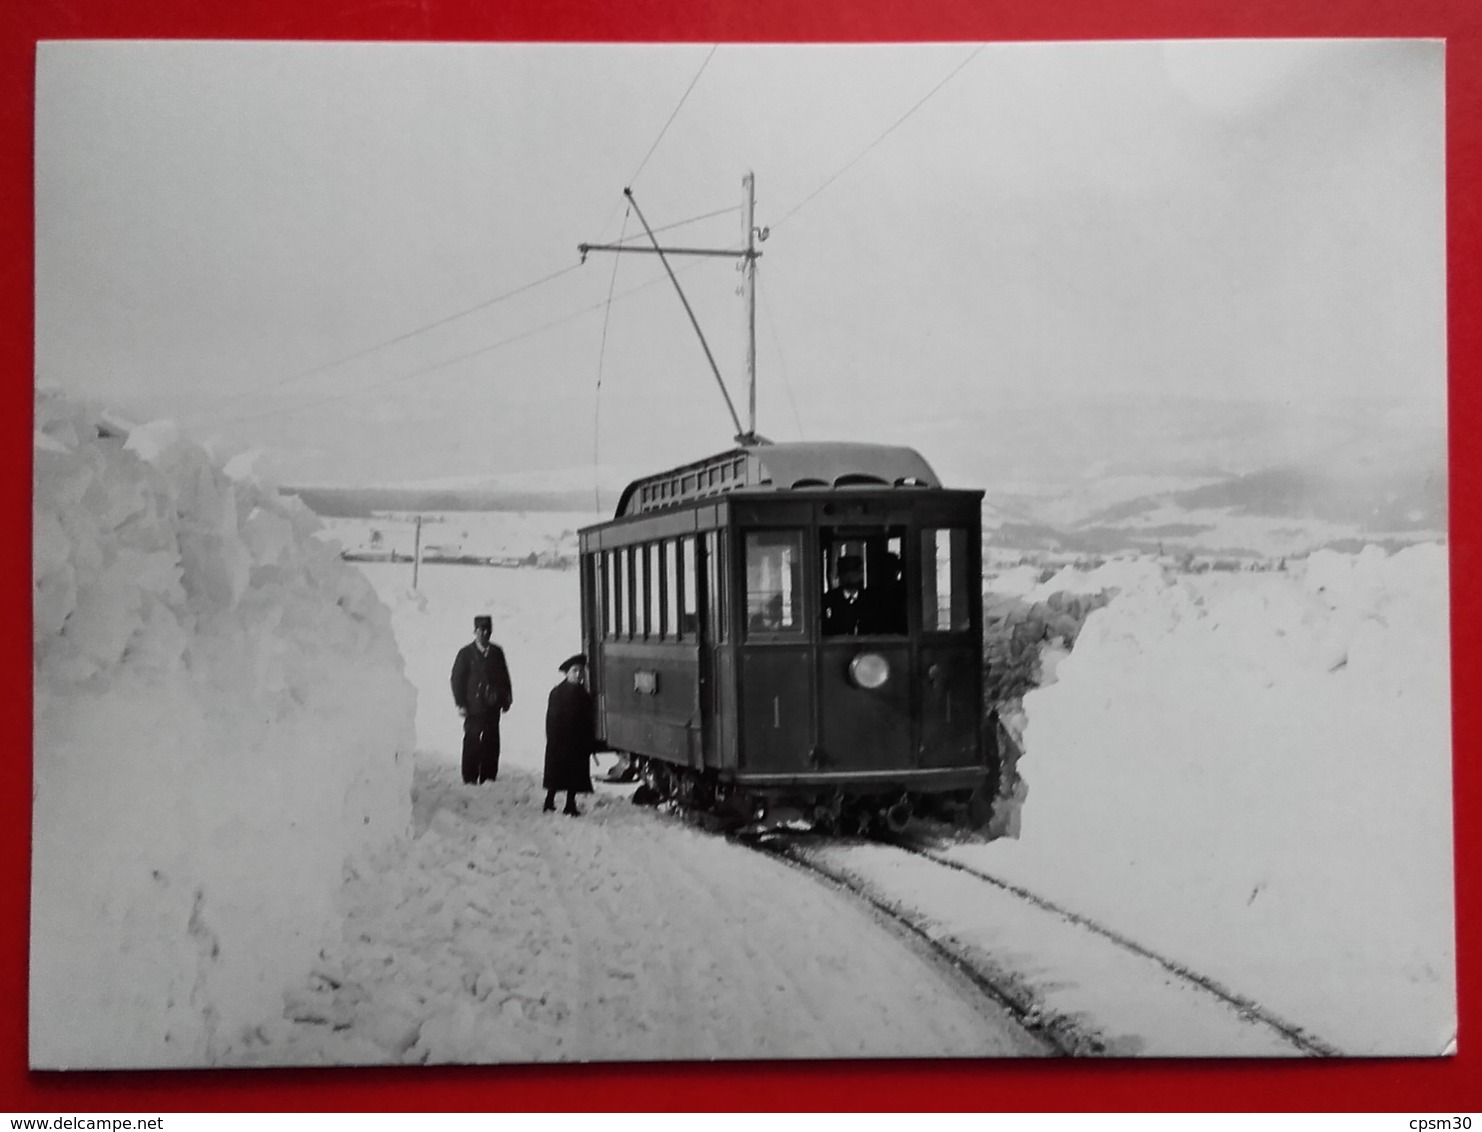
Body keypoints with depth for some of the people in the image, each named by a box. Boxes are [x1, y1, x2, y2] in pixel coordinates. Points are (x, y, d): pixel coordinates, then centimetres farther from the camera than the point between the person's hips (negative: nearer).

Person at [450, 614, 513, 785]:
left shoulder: (496, 652, 10)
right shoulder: (465, 653, 1)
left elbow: (504, 676, 14)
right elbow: (457, 679, 0)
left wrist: (506, 699, 8)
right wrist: (461, 704, -7)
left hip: (492, 707, 3)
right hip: (473, 706, -3)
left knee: (491, 743, 2)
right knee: (472, 743, -4)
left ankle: (489, 777, 8)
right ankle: (470, 778, 1)